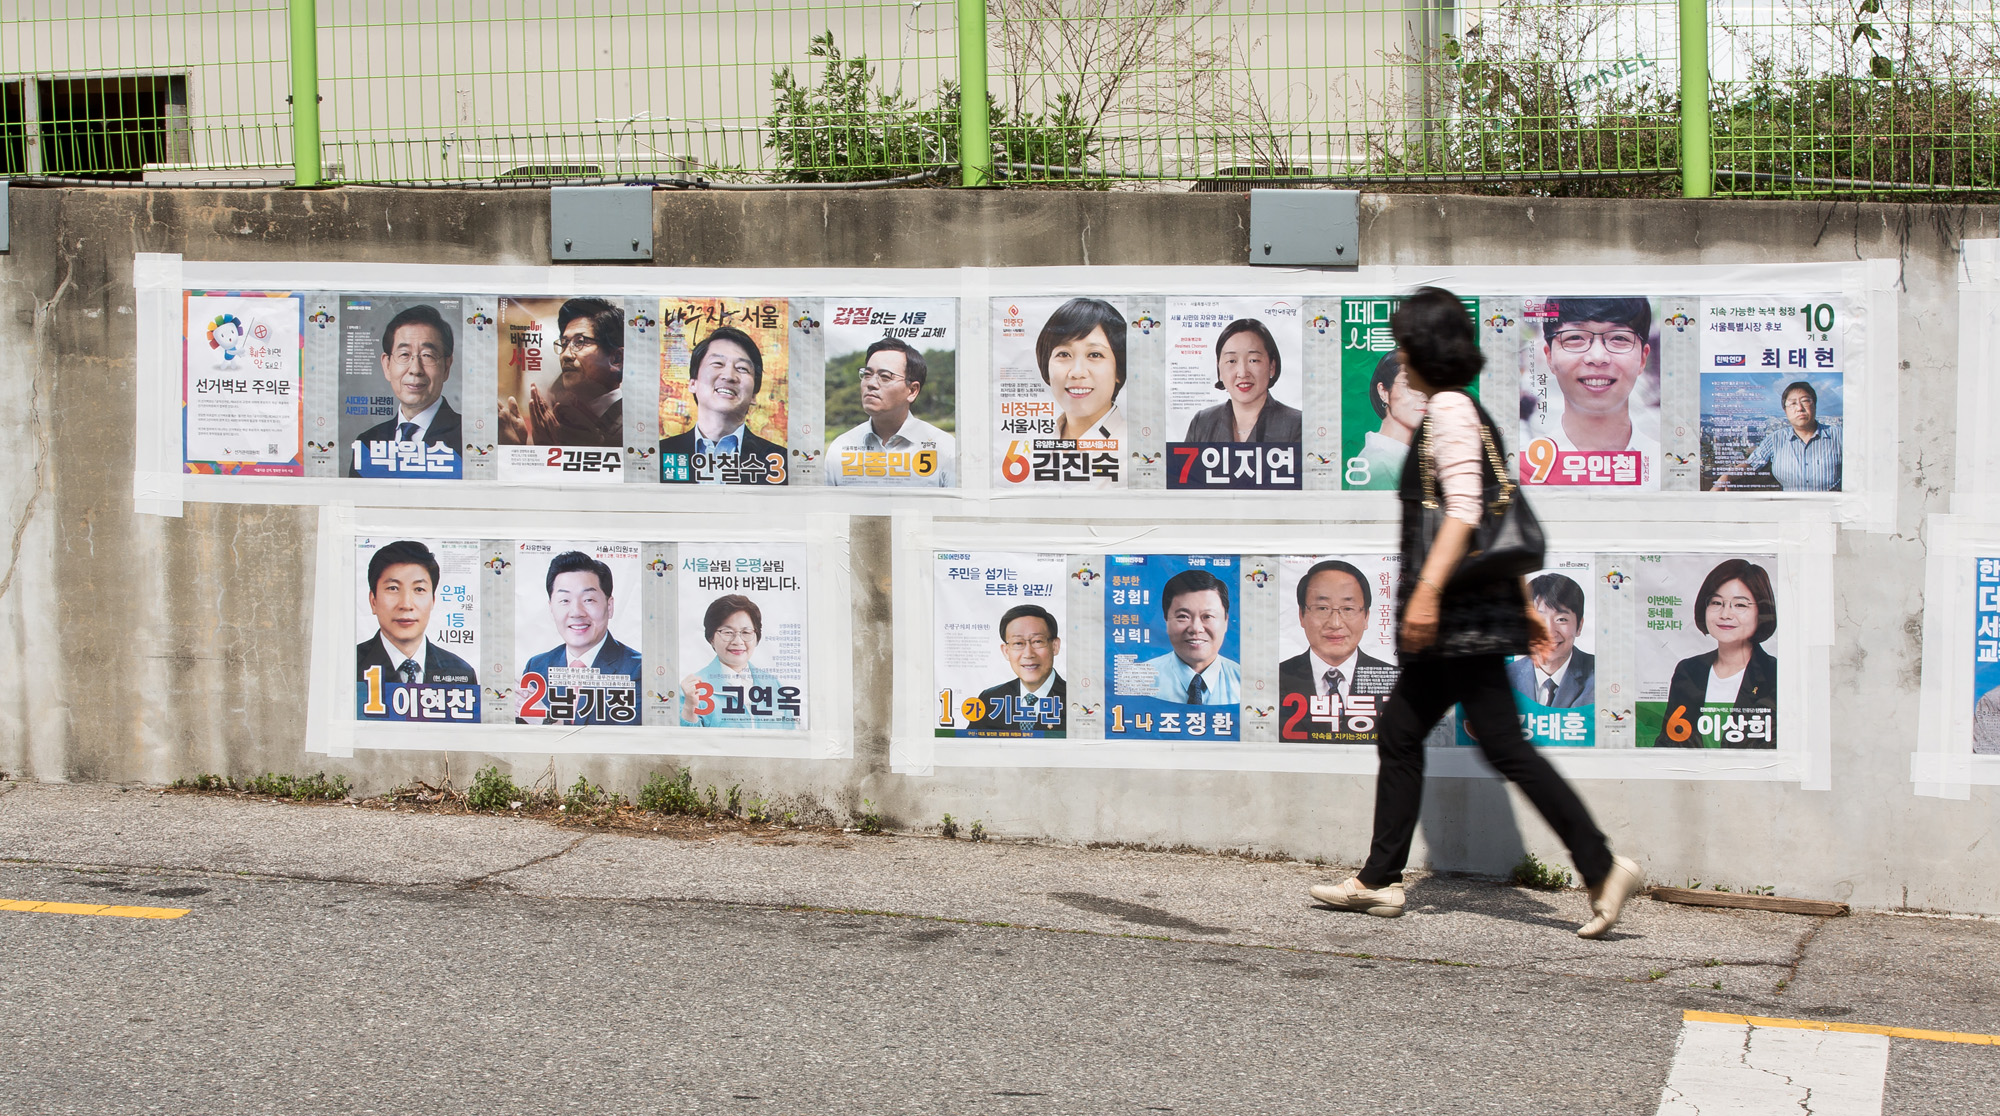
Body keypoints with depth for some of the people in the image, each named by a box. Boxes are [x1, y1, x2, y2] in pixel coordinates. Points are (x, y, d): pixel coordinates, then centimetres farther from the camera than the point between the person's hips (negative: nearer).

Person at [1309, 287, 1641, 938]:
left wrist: (1427, 590, -28)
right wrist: (1522, 605, 21)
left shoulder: (1448, 409, -10)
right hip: (1466, 614, 10)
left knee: (1504, 745, -10)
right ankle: (1379, 880, 16)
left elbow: (1465, 510, -21)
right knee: (1398, 733, 12)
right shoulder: (1465, 411, 18)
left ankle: (1603, 869, -10)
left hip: (1462, 613, -10)